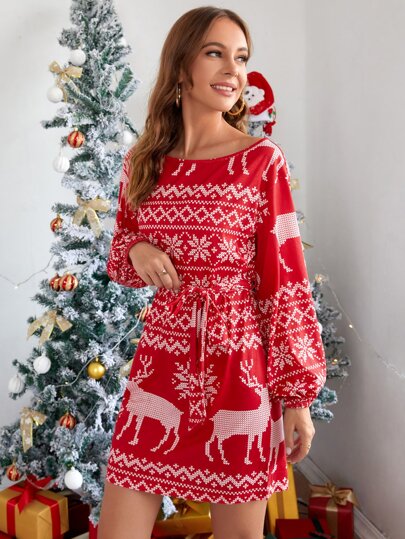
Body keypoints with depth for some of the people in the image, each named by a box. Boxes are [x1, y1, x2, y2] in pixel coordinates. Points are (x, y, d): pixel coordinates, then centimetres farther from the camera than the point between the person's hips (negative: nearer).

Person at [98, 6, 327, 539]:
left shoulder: (262, 160, -5)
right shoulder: (143, 161, 5)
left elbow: (285, 280, -6)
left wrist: (299, 395, -7)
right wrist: (137, 253, -8)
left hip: (240, 366, -3)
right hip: (161, 361, 3)